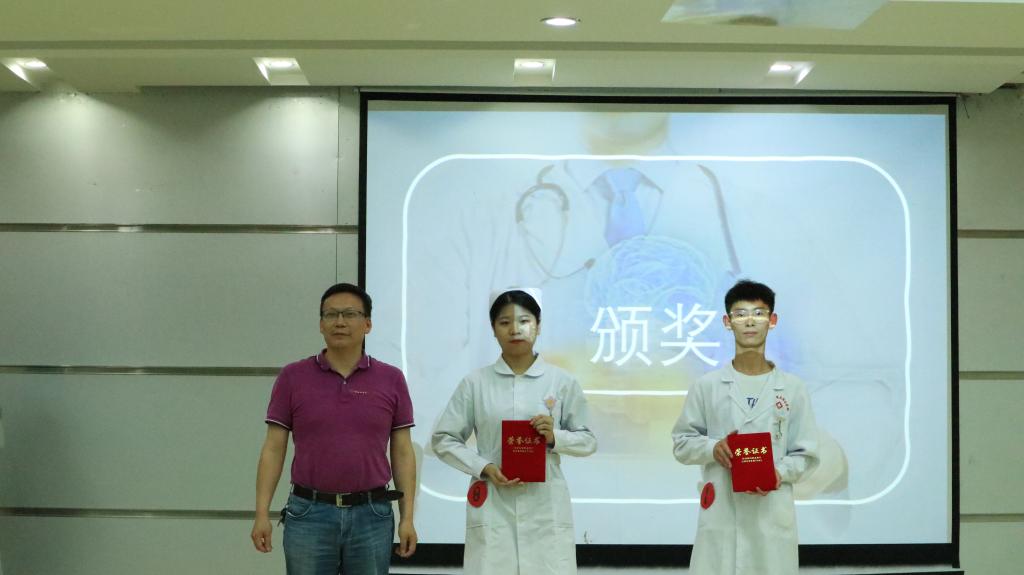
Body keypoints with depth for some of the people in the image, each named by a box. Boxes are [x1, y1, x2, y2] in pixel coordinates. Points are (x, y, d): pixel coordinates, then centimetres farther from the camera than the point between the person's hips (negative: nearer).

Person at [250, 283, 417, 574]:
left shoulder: (391, 380, 3)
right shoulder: (293, 377, 0)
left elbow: (403, 453, 3)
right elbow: (273, 449, 1)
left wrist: (407, 517, -3)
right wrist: (262, 513, -7)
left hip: (371, 515, 1)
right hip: (309, 513, -1)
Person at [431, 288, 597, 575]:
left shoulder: (562, 382, 5)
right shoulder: (475, 383, 4)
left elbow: (588, 441, 11)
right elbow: (443, 439, 6)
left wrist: (555, 438, -9)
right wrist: (484, 467, -8)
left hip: (546, 508, 0)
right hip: (492, 508, 0)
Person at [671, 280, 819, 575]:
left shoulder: (792, 388, 5)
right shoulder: (708, 385, 4)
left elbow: (806, 454, 7)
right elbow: (681, 443, 9)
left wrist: (780, 473, -13)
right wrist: (712, 448, -11)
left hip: (772, 516, 1)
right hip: (720, 516, 0)